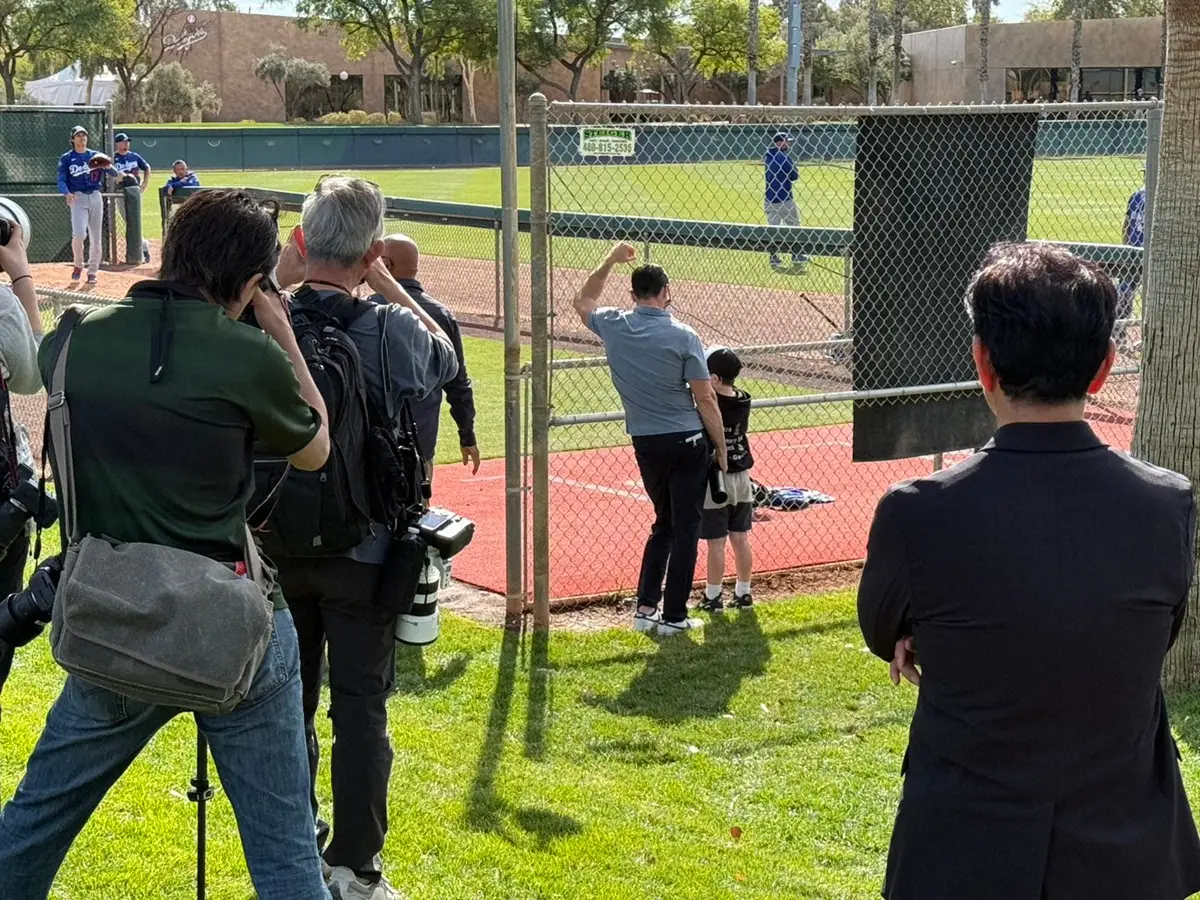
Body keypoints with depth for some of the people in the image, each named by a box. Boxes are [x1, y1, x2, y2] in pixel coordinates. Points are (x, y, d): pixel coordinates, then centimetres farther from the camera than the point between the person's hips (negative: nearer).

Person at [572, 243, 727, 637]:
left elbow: (583, 301, 23)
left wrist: (611, 261, 26)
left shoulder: (612, 326, -1)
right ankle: (673, 617, 7)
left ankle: (646, 607, 16)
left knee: (664, 523, 21)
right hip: (686, 442, -4)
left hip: (645, 444, 4)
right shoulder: (683, 336, -11)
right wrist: (721, 448, 0)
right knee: (685, 528, 5)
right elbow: (706, 400, -9)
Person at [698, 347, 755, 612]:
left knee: (716, 543, 1)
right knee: (740, 538, 12)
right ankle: (743, 593, 20)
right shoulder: (743, 400, 0)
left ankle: (713, 597, 9)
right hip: (741, 478, 6)